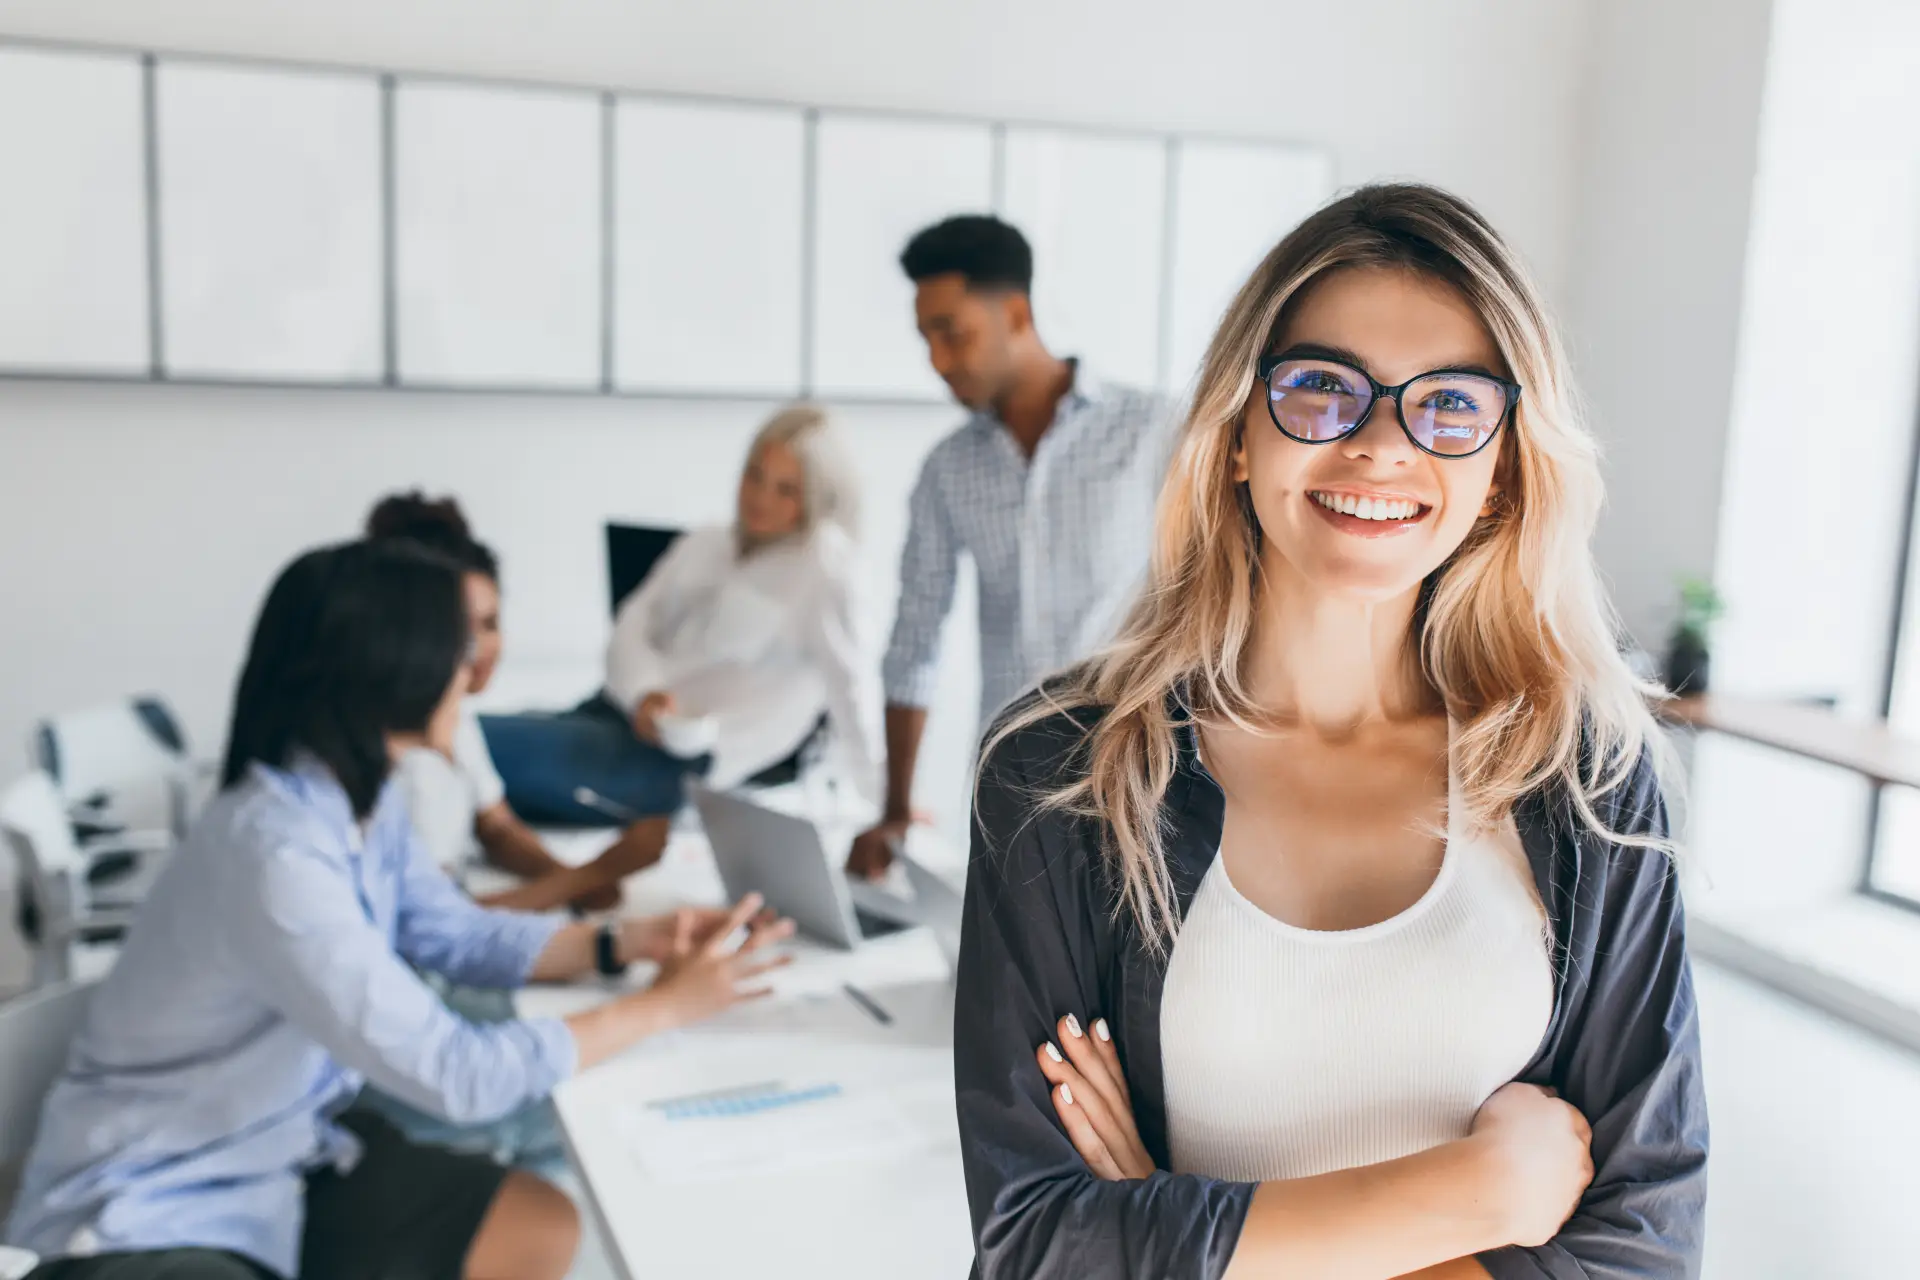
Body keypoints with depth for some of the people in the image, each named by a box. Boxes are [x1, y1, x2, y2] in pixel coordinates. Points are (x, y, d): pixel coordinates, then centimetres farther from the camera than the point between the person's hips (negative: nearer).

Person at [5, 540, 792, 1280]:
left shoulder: (362, 797, -4)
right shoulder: (277, 853, -31)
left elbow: (452, 934, 12)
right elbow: (459, 1077, -29)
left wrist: (626, 943, -2)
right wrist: (666, 1006, -19)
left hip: (282, 1155, 9)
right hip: (141, 1215, -9)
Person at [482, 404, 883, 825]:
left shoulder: (824, 559, 0)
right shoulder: (701, 545, 19)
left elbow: (850, 681, -5)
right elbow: (632, 628, 10)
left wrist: (886, 802, -6)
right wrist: (644, 692, -11)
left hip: (682, 760, -7)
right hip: (617, 714, 7)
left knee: (480, 742, -24)